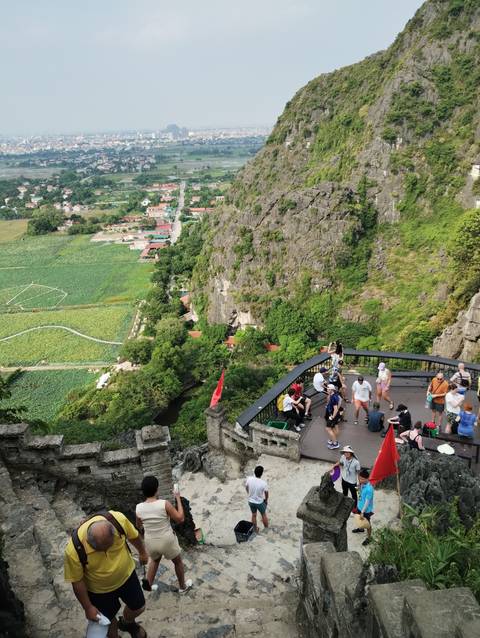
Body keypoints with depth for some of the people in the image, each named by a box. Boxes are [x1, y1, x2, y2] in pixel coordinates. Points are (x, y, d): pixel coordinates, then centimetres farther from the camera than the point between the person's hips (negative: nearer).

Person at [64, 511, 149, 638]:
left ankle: (127, 623, 55)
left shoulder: (118, 519, -33)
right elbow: (77, 582, -19)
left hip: (127, 575, 2)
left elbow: (133, 536, -10)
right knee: (108, 622, 20)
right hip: (100, 590, -2)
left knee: (138, 607, 22)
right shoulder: (74, 550, -37)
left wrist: (142, 552, 7)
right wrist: (88, 607, -9)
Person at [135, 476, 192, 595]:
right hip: (167, 541, -3)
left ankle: (148, 583, 29)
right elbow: (180, 518, -14)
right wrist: (178, 499, -9)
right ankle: (183, 587, 42)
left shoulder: (138, 508, -13)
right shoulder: (164, 504, -24)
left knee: (154, 560, 36)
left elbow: (139, 527, 5)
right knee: (178, 561, 26)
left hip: (150, 543, 3)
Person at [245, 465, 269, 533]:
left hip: (251, 501, 3)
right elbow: (266, 494, -14)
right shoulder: (263, 483, -31)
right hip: (260, 502, -3)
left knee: (254, 515, 27)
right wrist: (266, 500, 7)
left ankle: (255, 529, 46)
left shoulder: (249, 479, -22)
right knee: (263, 515, 25)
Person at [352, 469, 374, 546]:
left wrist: (362, 512, -23)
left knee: (367, 523, 15)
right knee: (360, 520, 31)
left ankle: (369, 538, 36)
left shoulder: (369, 489, -36)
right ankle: (361, 528, 59)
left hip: (366, 510, -7)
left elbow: (367, 502, -28)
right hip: (360, 506, 8)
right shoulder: (362, 484, -11)